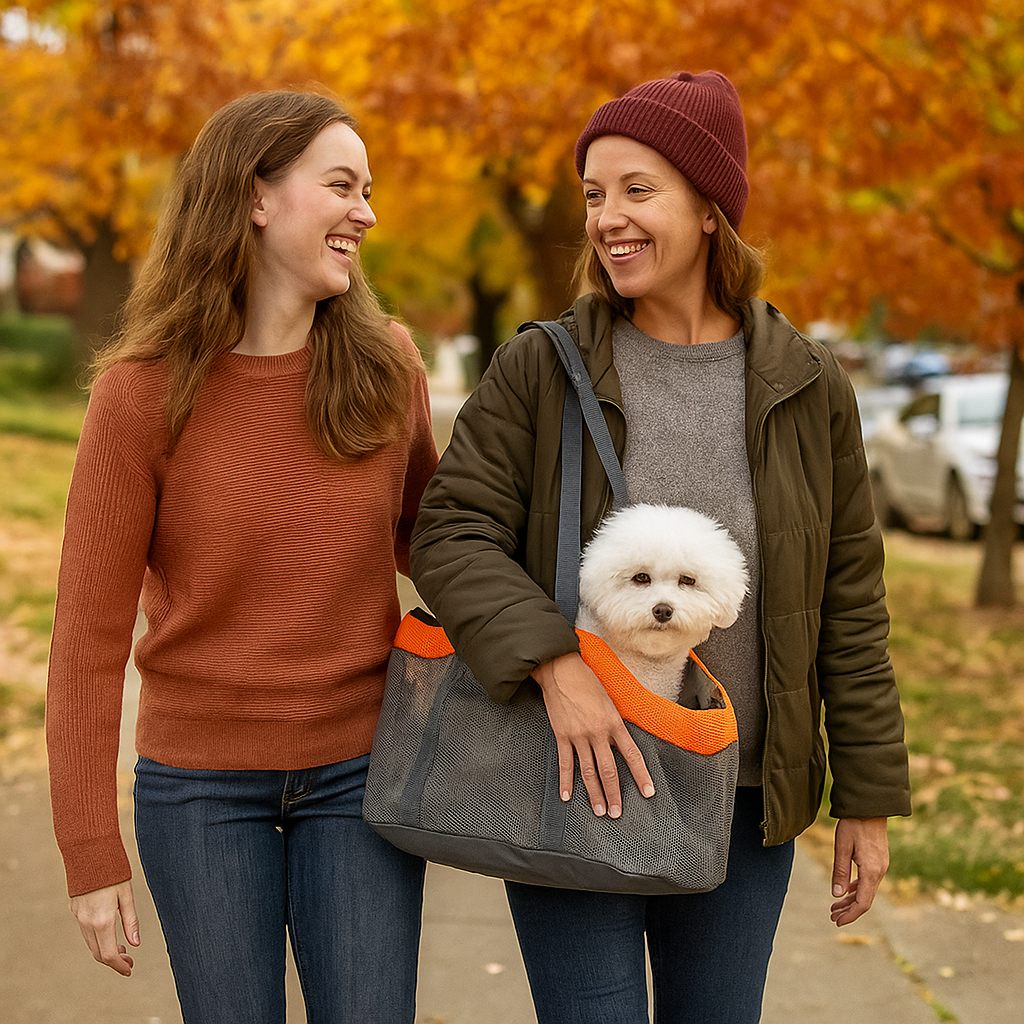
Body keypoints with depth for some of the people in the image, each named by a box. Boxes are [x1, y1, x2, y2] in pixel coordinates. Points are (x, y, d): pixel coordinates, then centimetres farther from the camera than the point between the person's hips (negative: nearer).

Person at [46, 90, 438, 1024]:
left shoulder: (385, 366, -2)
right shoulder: (144, 393, -10)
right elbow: (90, 632, -7)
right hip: (201, 784, -2)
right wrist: (91, 855, -7)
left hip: (358, 772, 2)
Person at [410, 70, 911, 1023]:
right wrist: (555, 665, -28)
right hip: (574, 784, -2)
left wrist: (867, 800, 4)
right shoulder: (539, 371, -5)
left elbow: (849, 601, 3)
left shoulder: (806, 388, -1)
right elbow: (451, 536, -12)